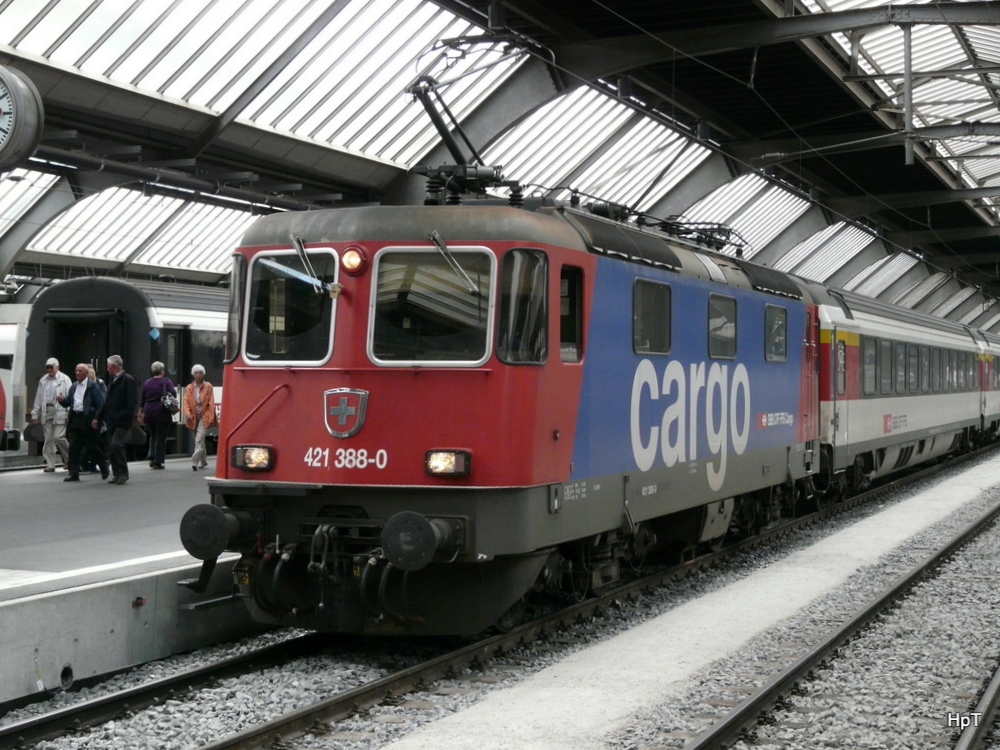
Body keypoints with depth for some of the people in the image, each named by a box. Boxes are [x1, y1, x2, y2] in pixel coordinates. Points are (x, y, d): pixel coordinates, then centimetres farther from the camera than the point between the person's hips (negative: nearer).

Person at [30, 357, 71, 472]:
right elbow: (38, 398, 15)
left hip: (59, 412, -5)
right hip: (46, 412, 5)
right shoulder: (43, 380, 14)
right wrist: (35, 414, 11)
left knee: (59, 437, -10)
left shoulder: (64, 379, 0)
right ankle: (50, 464, 10)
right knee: (48, 439, 4)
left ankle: (69, 459, 11)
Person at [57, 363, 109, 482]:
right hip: (75, 419, 6)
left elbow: (100, 404, -8)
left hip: (88, 420, -6)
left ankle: (104, 466, 22)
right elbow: (68, 402, 20)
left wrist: (97, 419, -16)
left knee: (92, 446, 2)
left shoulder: (92, 386, -3)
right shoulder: (73, 387, 17)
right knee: (73, 447, 0)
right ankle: (74, 474, 2)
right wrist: (62, 400, -3)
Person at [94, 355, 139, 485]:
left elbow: (132, 403, -15)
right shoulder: (114, 380, 18)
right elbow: (107, 402, 21)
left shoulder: (128, 380, -9)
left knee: (116, 445, -17)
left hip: (122, 421, -9)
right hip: (112, 421, 9)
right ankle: (116, 474, 15)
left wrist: (121, 417, -19)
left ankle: (123, 473, -7)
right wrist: (98, 417, 15)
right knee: (113, 447, 8)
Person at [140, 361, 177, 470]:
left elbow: (143, 400, 13)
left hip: (149, 412, 4)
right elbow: (173, 393, -20)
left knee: (153, 436, 19)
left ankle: (152, 458, 6)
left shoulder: (147, 383, 9)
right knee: (161, 437, 2)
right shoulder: (166, 381, -5)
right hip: (162, 413, -4)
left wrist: (143, 413, 23)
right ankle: (158, 462, 0)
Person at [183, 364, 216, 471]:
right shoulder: (189, 388, 7)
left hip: (204, 417, -4)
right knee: (200, 440, 15)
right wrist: (188, 413, -19)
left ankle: (195, 462, -24)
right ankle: (203, 461, 29)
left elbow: (211, 403, -3)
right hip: (193, 418, 4)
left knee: (199, 440, -17)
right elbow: (186, 402, -1)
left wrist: (211, 418, -11)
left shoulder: (208, 386, 0)